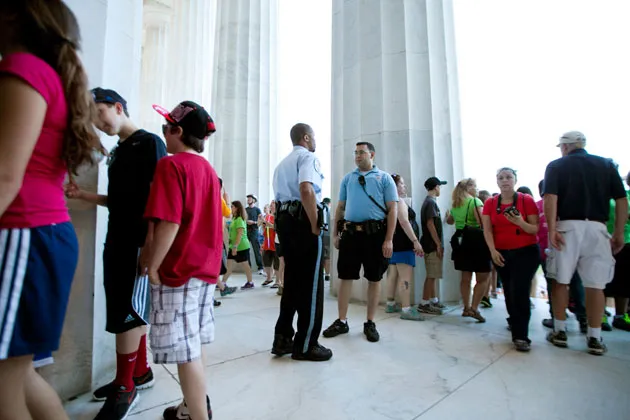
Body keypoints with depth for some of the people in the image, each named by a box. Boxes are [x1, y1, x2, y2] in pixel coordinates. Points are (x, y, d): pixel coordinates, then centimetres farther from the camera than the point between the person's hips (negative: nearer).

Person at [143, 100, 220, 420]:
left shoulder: (171, 165, -12)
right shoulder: (208, 168, 12)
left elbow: (168, 224, -22)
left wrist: (152, 266, -12)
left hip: (178, 270, -8)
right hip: (205, 268, 9)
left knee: (184, 352, 2)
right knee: (191, 347, 20)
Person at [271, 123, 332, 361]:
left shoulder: (282, 164, 24)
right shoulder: (307, 157, -5)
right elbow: (306, 190, -24)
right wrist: (315, 226, -19)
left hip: (284, 221, 9)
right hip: (303, 221, -9)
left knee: (291, 280, 15)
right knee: (310, 283, 0)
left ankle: (282, 339, 23)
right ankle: (305, 345, 10)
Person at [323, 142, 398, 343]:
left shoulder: (384, 178, 4)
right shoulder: (347, 178, 14)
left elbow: (393, 209, -1)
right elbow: (340, 207, 14)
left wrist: (388, 239, -9)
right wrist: (335, 234, 8)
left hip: (375, 233, -2)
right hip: (350, 232, 2)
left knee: (374, 279, 7)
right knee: (345, 277, 5)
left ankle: (370, 323, 22)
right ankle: (341, 321, 18)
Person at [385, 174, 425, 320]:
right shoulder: (399, 201, -10)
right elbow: (404, 222, -21)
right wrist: (415, 241, -23)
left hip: (395, 242, 11)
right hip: (403, 243, -11)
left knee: (393, 275, 13)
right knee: (406, 276, -13)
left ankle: (391, 304, 19)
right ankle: (406, 309, -14)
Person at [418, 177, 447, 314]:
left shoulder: (429, 201, 17)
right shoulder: (431, 202, -12)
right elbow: (430, 224, -19)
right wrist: (439, 244, -18)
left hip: (432, 244, 10)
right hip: (433, 245, -10)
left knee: (433, 275, 14)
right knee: (431, 276, -6)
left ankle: (434, 301, 23)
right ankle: (424, 304, -1)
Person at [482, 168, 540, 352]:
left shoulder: (527, 200, -6)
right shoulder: (490, 203, 1)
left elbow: (536, 229, -7)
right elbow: (487, 230, -3)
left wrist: (520, 222, -27)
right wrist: (493, 250, -15)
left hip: (526, 252, -3)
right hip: (501, 254, 3)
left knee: (519, 291, -11)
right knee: (509, 291, 13)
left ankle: (520, 336, -2)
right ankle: (515, 321, 36)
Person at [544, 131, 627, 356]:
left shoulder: (556, 166, 4)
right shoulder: (606, 164, 13)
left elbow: (550, 198, -11)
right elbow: (622, 200, 7)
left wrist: (552, 229, -12)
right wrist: (619, 233, 10)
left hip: (567, 227, -2)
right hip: (596, 228, 3)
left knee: (560, 280, 7)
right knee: (595, 284, 6)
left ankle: (560, 332, 16)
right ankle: (595, 338, 11)